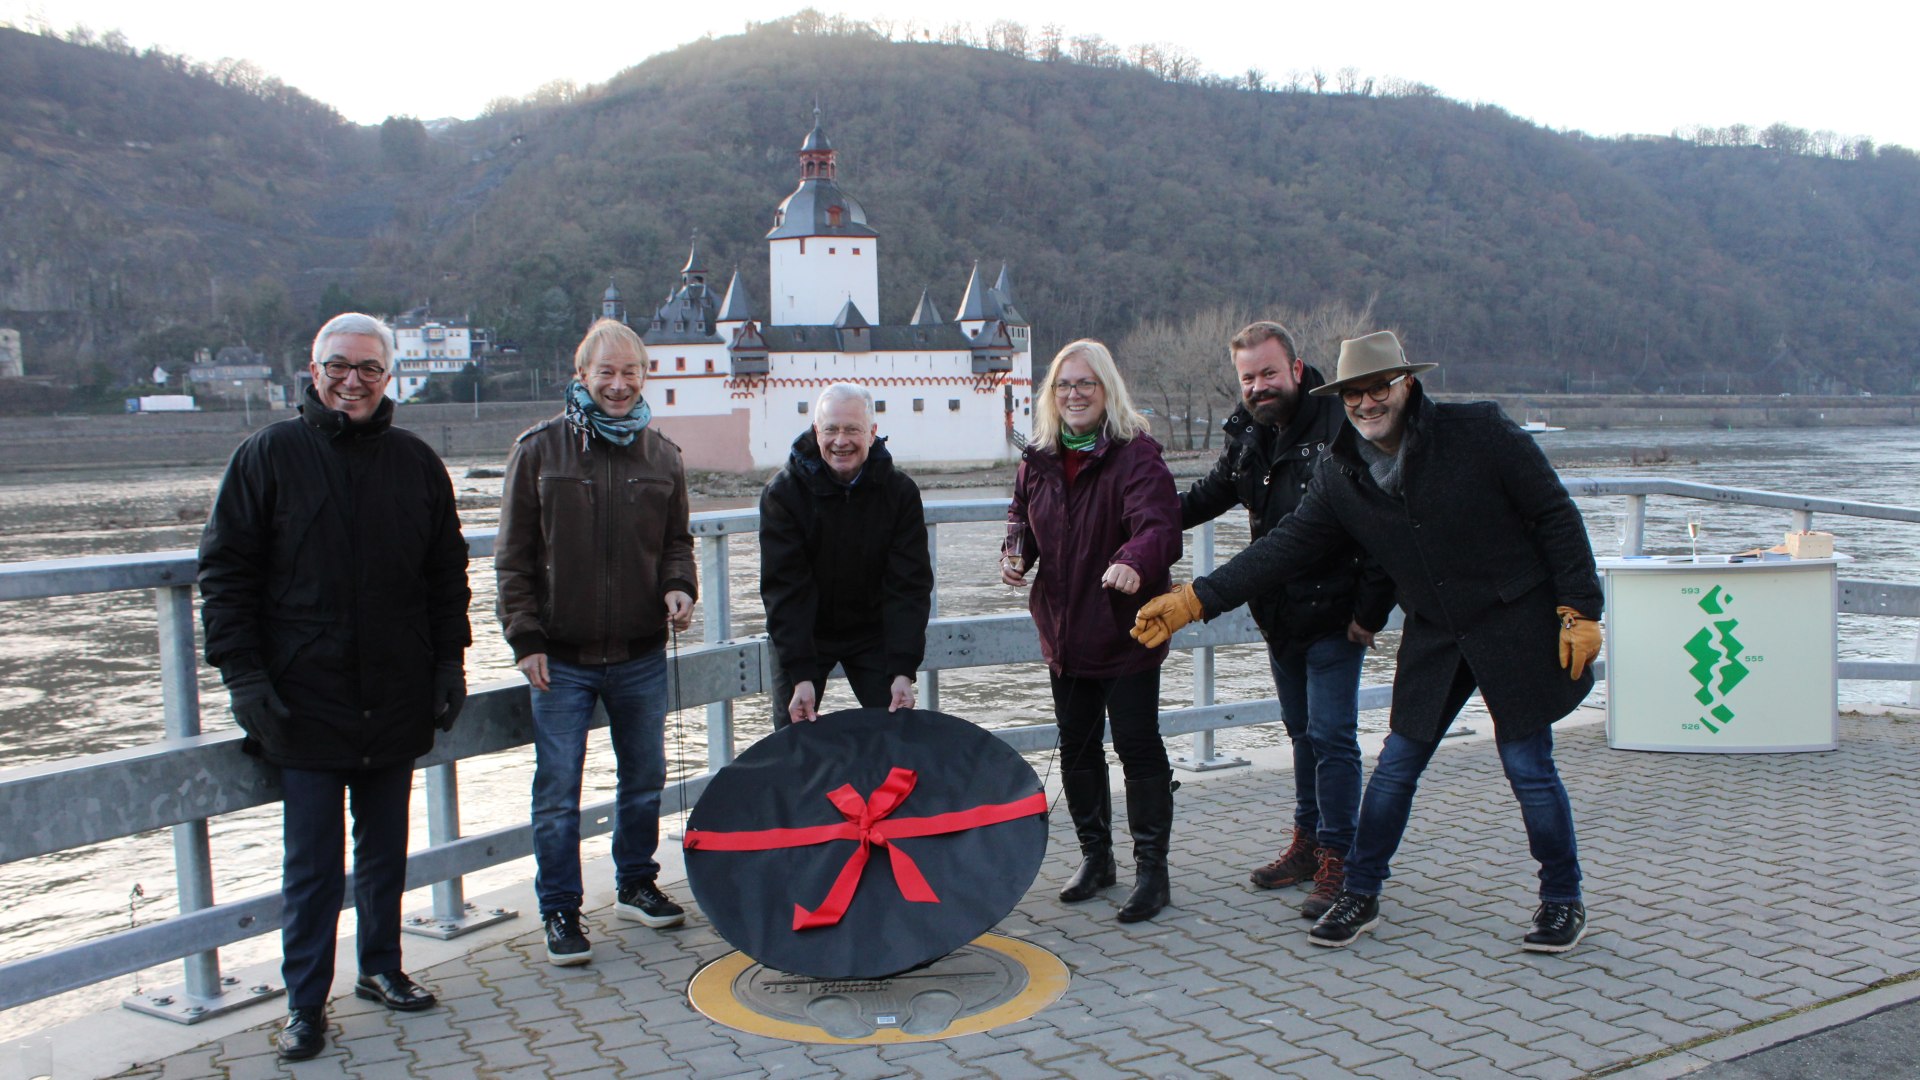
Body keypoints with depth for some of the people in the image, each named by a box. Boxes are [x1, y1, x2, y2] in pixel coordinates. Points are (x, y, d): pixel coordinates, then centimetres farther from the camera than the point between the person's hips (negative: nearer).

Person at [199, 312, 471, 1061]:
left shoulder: (416, 464, 6)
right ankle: (305, 1003, 16)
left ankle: (381, 968, 31)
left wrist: (449, 661, 5)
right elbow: (224, 572, -2)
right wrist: (243, 675, -9)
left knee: (386, 850, 15)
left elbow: (448, 576, 12)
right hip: (304, 706, -3)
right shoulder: (270, 455, -2)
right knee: (311, 865, 4)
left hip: (395, 705, 3)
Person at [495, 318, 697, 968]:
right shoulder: (540, 449, -3)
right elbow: (514, 554, -1)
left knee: (644, 779, 15)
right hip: (562, 658, -3)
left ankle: (636, 885, 34)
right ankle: (560, 913, 15)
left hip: (641, 656, 3)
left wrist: (678, 588, -5)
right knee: (557, 792, 2)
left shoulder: (661, 456, 6)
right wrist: (524, 636, -7)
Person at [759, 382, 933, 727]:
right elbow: (785, 589, -19)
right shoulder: (782, 492, -16)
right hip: (801, 635, -1)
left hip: (873, 633, 1)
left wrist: (903, 670, -22)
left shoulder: (899, 491, -12)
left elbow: (909, 586, -13)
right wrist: (801, 675, -26)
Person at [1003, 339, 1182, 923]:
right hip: (1063, 630, 7)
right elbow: (1022, 513, 21)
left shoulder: (1135, 454, -16)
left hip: (1126, 629, -6)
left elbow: (1160, 523, -30)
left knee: (1138, 744, -1)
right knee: (1076, 747, 15)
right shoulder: (1039, 459, 4)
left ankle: (1152, 870, 11)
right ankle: (1095, 855, 31)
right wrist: (1015, 552, 0)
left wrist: (1134, 562, -51)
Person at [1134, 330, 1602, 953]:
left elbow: (1555, 516, -8)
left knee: (1529, 768, 2)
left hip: (1518, 627, -4)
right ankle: (1359, 895, 22)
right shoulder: (1340, 475, -2)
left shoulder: (1481, 432, -13)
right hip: (1434, 639, 4)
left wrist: (1578, 608, -11)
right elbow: (1285, 547, -1)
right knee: (1395, 766, 6)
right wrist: (1195, 599, -8)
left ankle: (1563, 901, 24)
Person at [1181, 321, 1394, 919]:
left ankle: (1336, 859, 5)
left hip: (1334, 618, -7)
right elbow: (1211, 493, 23)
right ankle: (1307, 842, 30)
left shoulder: (1341, 428, -17)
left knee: (1331, 736, -5)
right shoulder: (1249, 436, 6)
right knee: (1303, 732, 17)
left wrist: (1371, 609, -19)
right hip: (1279, 617, 7)